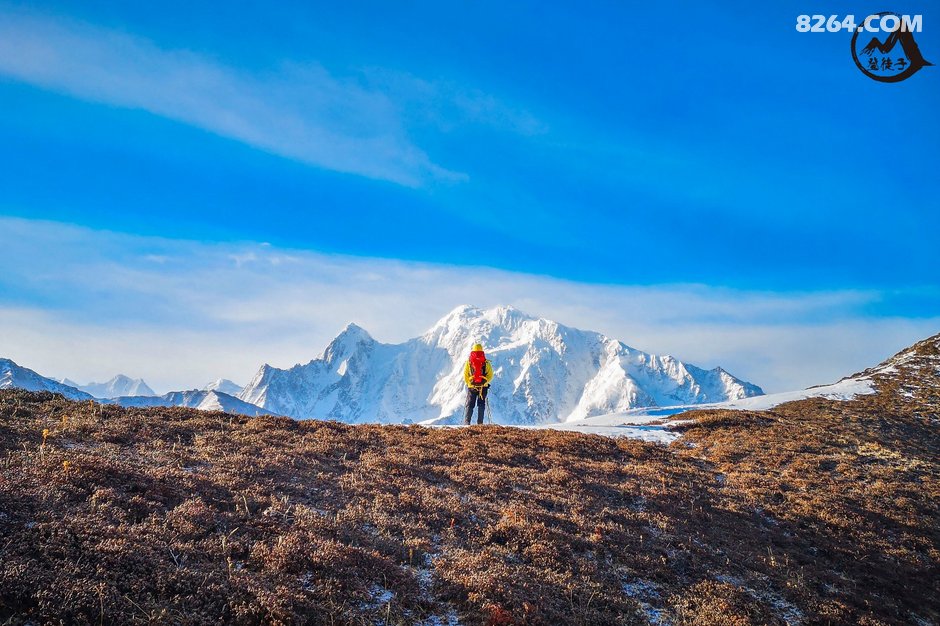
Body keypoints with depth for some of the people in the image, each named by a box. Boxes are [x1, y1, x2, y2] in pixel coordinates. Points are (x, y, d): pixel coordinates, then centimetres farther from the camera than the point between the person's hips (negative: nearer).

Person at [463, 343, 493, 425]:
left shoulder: (468, 362, -1)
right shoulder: (486, 362, -1)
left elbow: (465, 375, 1)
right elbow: (490, 375, 0)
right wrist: (485, 382, 10)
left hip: (471, 386, 0)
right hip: (483, 387, 0)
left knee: (470, 404, 7)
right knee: (481, 404, 11)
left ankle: (466, 421, -4)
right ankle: (480, 422, 5)